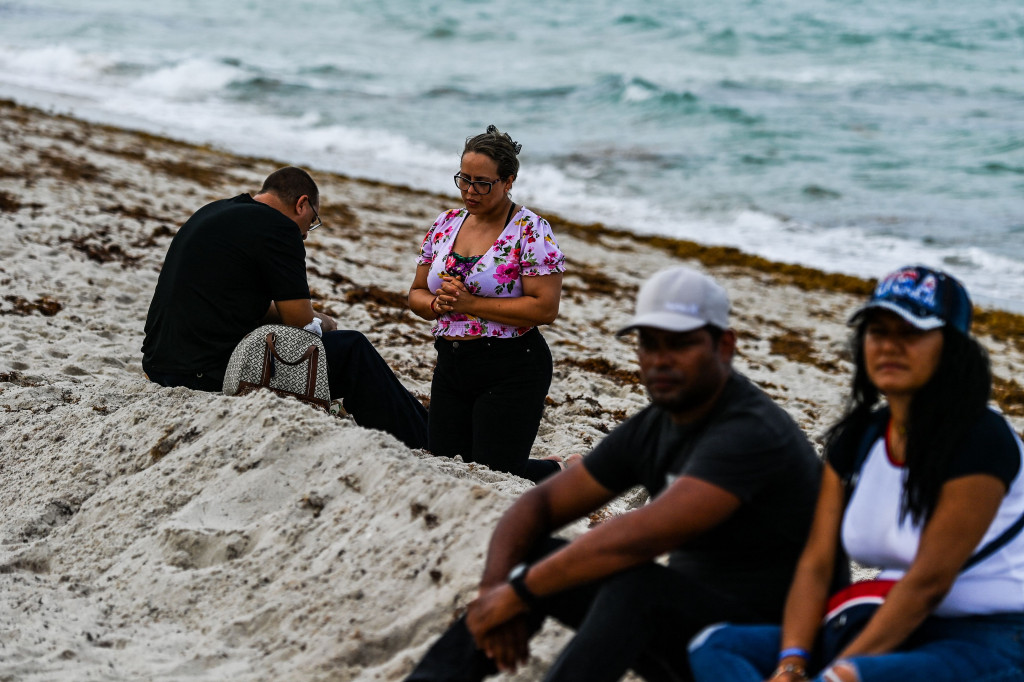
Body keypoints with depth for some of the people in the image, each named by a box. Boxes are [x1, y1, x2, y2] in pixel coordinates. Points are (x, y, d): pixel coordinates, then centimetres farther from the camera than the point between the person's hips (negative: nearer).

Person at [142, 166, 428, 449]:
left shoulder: (213, 212, 18)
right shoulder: (278, 227, -10)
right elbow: (302, 322, -8)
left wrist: (313, 319, 21)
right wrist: (323, 324, 16)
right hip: (213, 375, -10)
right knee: (351, 349, 2)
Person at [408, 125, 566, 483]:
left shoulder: (530, 230, -11)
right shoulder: (446, 224, 8)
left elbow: (545, 308, -19)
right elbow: (417, 293, 14)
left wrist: (470, 303, -19)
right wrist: (439, 303, -10)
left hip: (511, 372, -7)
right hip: (451, 367, 7)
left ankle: (565, 472, 25)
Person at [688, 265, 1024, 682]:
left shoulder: (982, 440, -14)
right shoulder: (855, 440, 9)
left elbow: (928, 583, -18)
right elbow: (816, 564, 3)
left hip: (988, 639, -8)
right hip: (895, 638, 8)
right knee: (715, 646, -9)